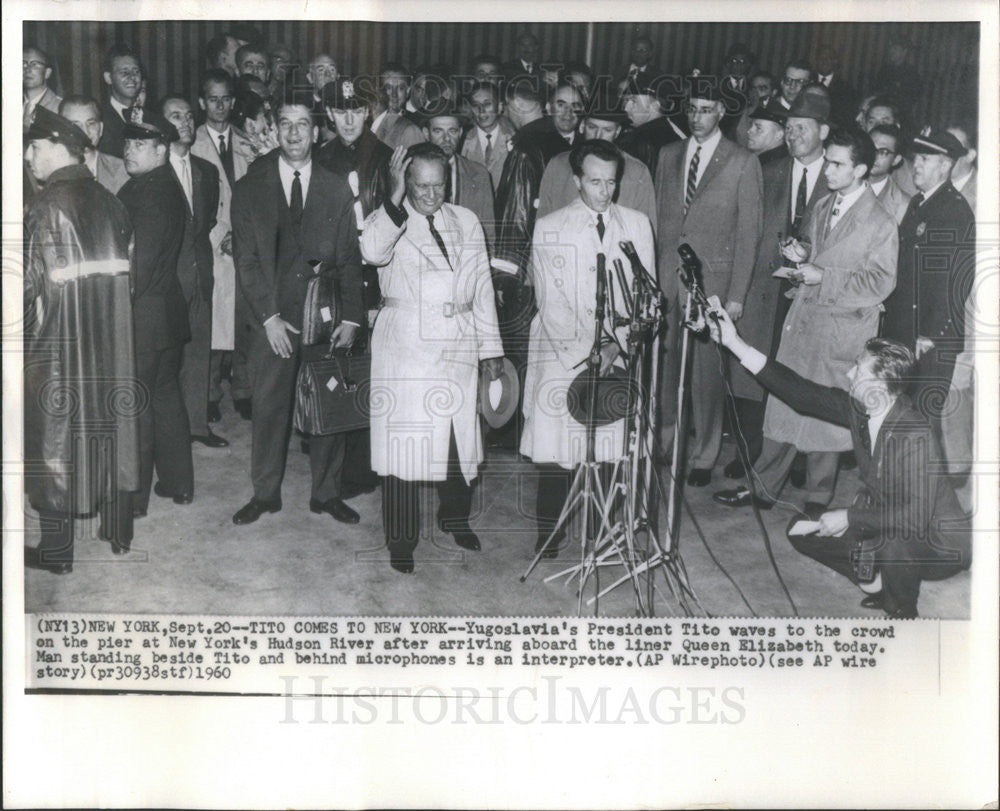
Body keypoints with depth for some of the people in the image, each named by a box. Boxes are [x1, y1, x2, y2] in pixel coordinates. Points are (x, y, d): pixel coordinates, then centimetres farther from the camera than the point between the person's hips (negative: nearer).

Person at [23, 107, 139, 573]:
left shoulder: (51, 203, -15)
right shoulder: (109, 201, 5)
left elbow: (31, 279, -16)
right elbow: (124, 268, 6)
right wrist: (103, 310, 12)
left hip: (60, 338, -6)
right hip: (110, 338, 6)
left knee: (56, 435, 4)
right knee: (110, 428, 15)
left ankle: (56, 552, 13)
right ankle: (118, 532, 26)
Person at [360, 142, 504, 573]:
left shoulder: (466, 222, 10)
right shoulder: (390, 220, -1)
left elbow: (482, 287, 12)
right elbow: (373, 251, -26)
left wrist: (491, 350, 10)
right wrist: (397, 196, -24)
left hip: (458, 348, 4)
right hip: (405, 346, -3)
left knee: (460, 436, 11)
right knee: (403, 438, -2)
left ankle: (454, 516, 36)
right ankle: (401, 538, 12)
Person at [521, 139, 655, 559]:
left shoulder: (637, 224, 12)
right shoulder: (548, 228, 5)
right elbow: (551, 301, -2)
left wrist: (616, 345, -7)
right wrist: (585, 354, -11)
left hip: (620, 355, 2)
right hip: (562, 351, -1)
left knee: (610, 442, -6)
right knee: (554, 440, -7)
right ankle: (549, 530, 7)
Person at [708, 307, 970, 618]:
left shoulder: (915, 435, -31)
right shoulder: (859, 409, -10)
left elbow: (915, 517, -35)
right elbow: (801, 392, -9)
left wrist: (848, 518, -28)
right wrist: (735, 344, -11)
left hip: (939, 544, -7)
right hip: (882, 524, 8)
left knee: (893, 541, -39)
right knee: (802, 529, 3)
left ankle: (903, 613, -7)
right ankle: (879, 585, 12)